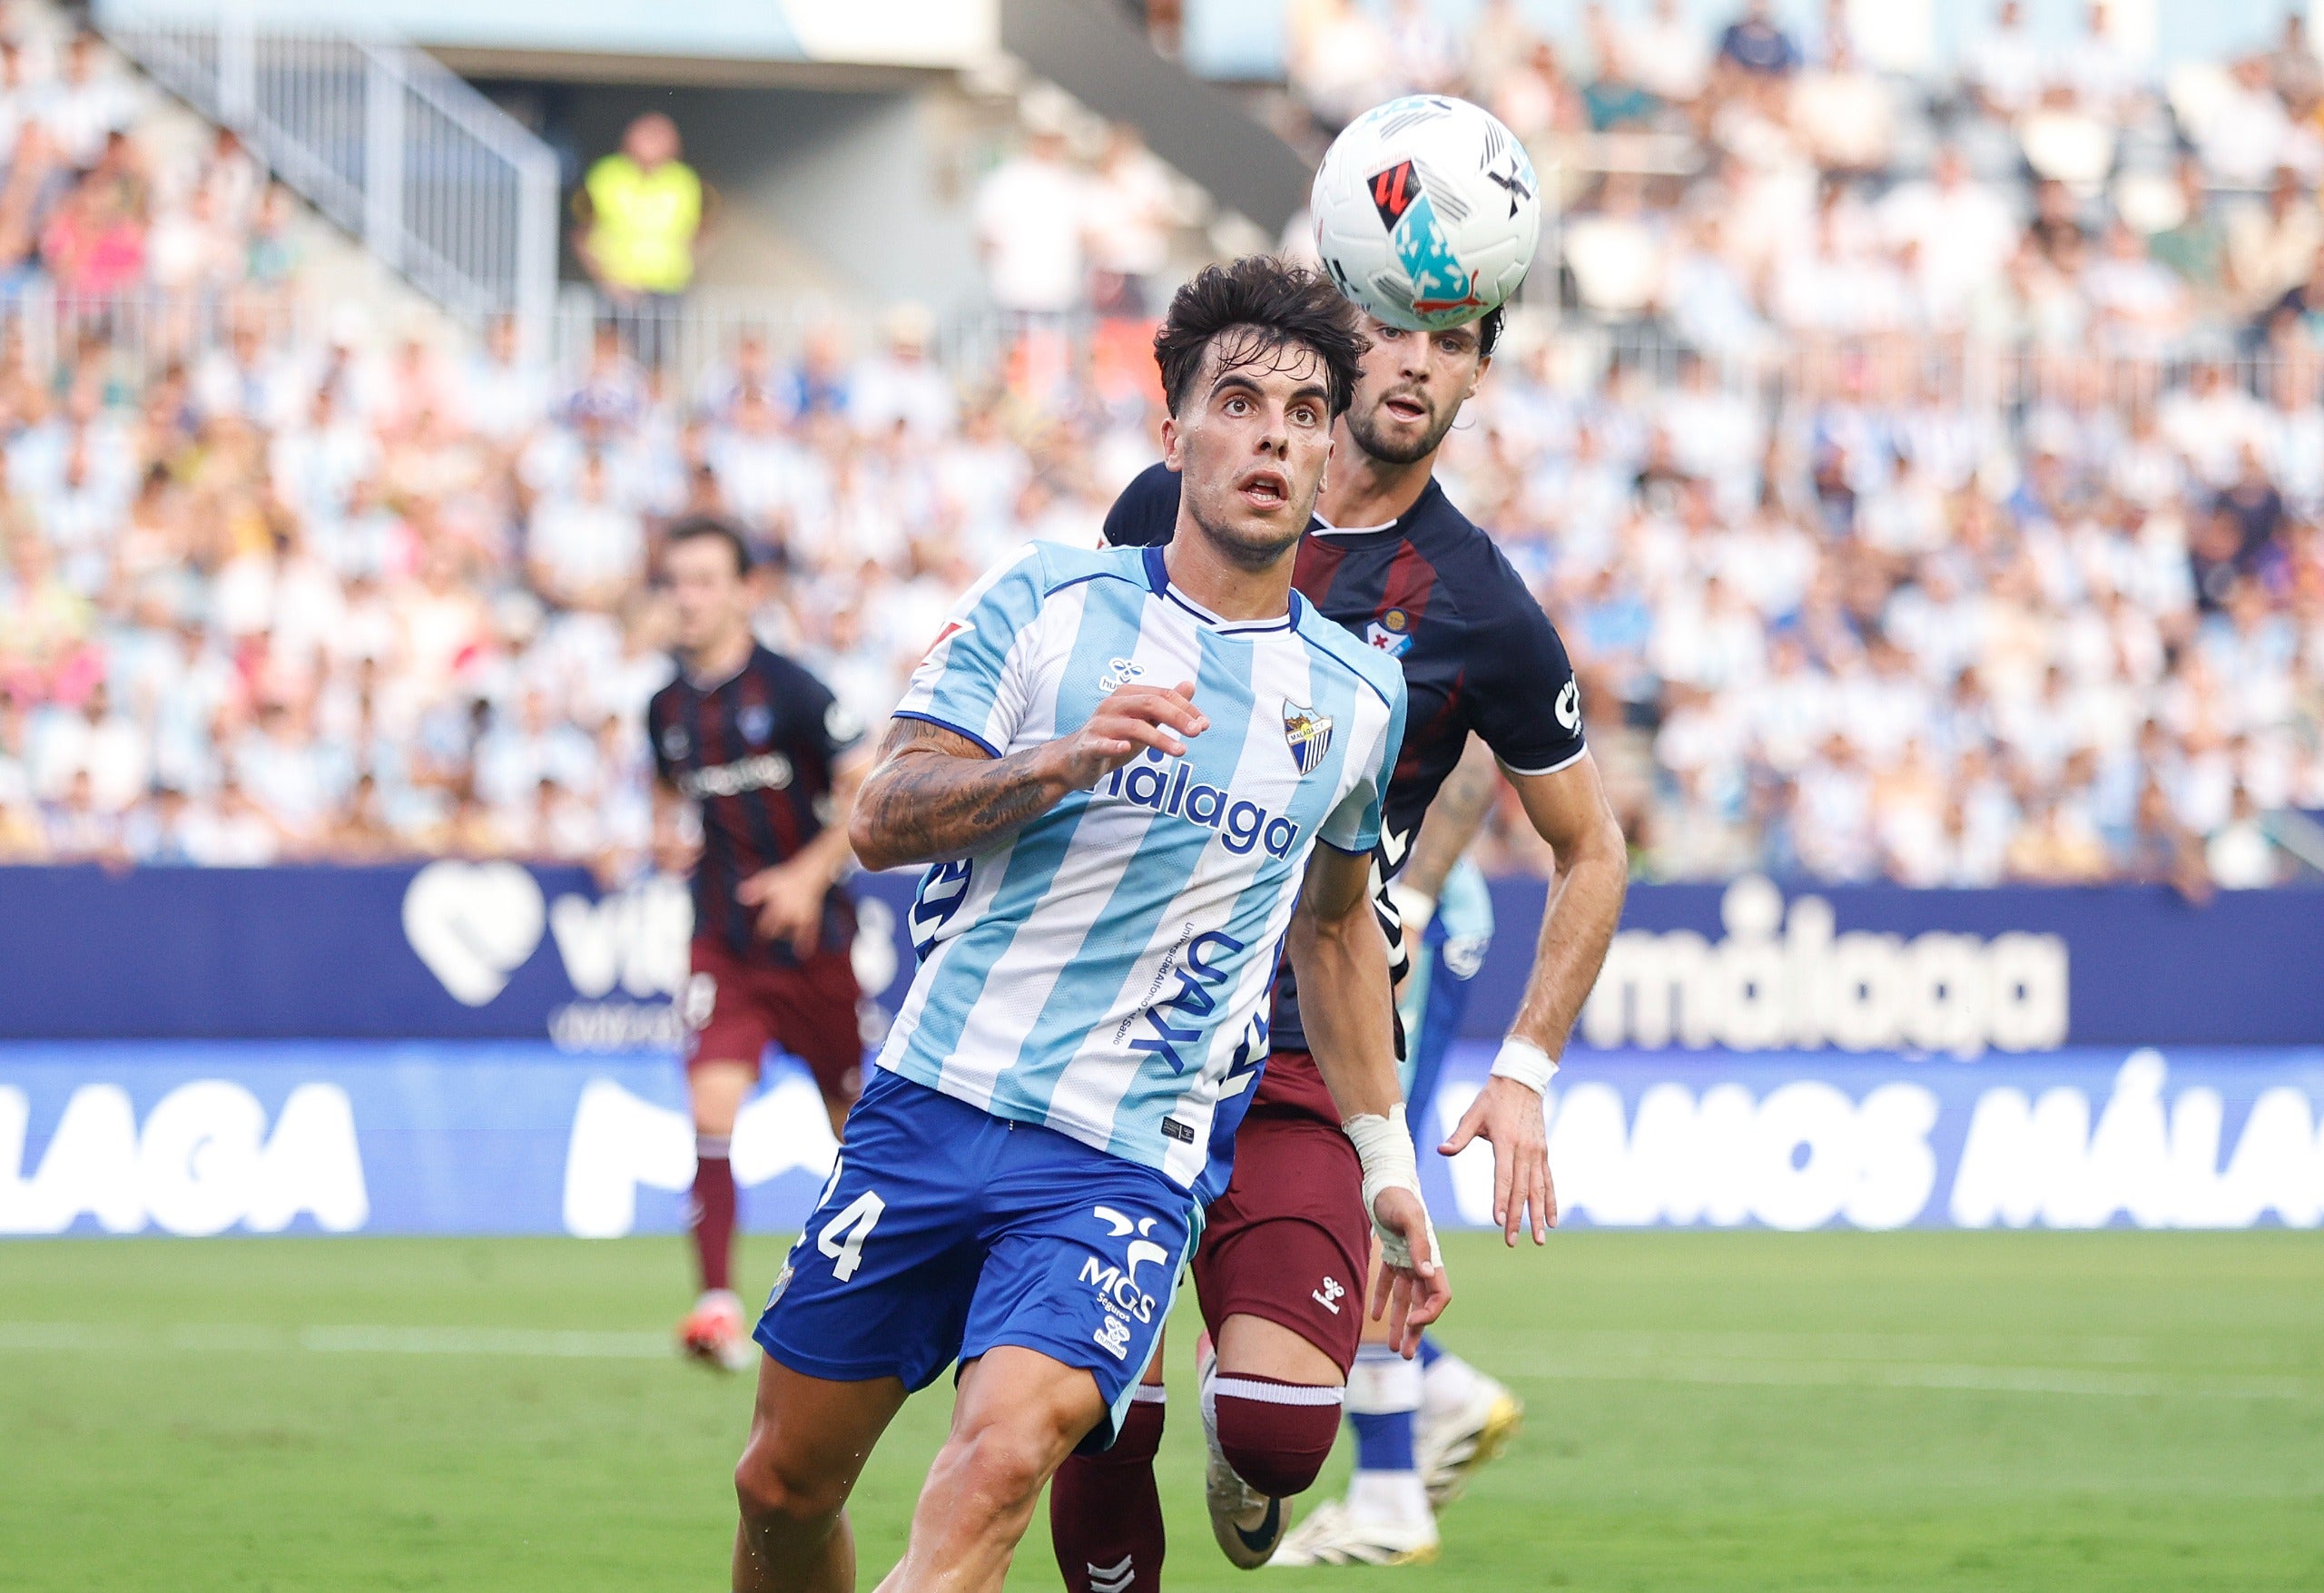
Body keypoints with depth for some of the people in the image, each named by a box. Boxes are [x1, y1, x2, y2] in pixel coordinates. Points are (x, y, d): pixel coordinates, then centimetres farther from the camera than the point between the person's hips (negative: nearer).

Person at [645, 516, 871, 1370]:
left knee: (852, 1119, 11)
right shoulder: (667, 708, 5)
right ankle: (717, 1306, -23)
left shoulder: (788, 689, -11)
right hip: (724, 940, 3)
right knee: (712, 1107, -17)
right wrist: (666, 835, 3)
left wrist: (810, 875, -20)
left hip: (809, 938, -3)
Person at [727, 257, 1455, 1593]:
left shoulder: (1358, 695, 9)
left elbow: (1333, 922, 25)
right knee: (785, 1485, 7)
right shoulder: (1048, 602, 2)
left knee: (1000, 1464, -26)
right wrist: (1068, 756, -21)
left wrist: (1387, 1162, 24)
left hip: (1130, 1165, -1)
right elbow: (883, 819, -5)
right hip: (934, 1098, 1)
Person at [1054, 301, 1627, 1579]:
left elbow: (1590, 854, 11)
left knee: (1274, 1428, -18)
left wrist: (1526, 1072, 3)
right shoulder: (1177, 507, 5)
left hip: (1301, 1055, -2)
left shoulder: (1478, 609, -1)